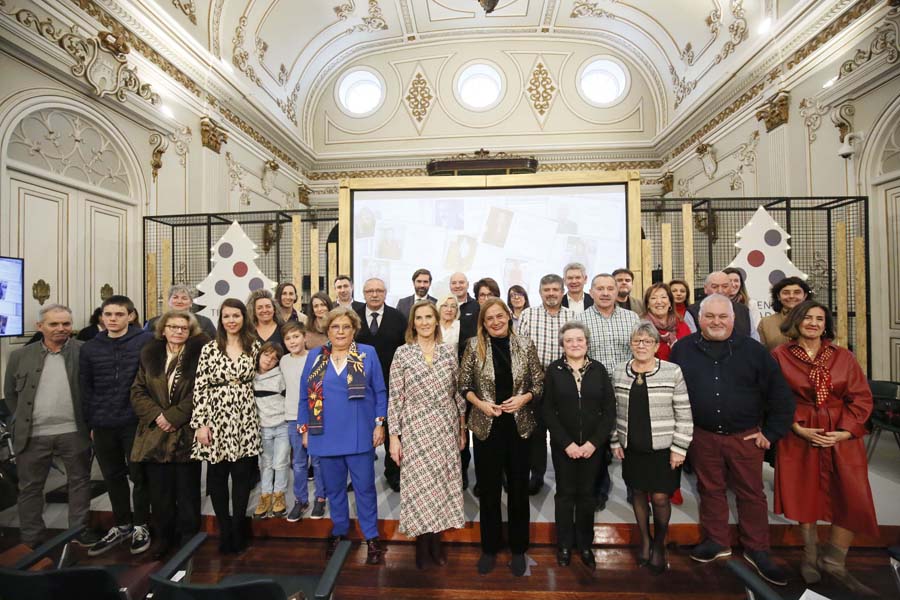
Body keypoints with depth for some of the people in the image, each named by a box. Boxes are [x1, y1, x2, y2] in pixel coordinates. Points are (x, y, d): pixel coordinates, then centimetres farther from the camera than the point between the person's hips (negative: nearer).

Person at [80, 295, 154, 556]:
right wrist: (90, 422, 6)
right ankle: (122, 525, 34)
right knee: (113, 477, 17)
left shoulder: (146, 341, -8)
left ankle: (141, 526, 25)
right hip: (103, 425, 4)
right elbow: (86, 388, 9)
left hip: (136, 422, -4)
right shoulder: (90, 348, 6)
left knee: (139, 476, 7)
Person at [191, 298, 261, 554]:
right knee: (217, 476, 7)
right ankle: (225, 531, 25)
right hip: (216, 418, -1)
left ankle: (238, 531, 23)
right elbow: (200, 388, -4)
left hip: (245, 419, 1)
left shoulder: (254, 346, 3)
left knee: (242, 474, 6)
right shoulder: (210, 349, -2)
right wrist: (200, 423, -8)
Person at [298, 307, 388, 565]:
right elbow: (305, 395, 8)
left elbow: (380, 392, 0)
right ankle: (339, 532, 37)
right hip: (326, 435, 2)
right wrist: (304, 428, 5)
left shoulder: (367, 353, -2)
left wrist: (379, 423, -6)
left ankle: (371, 537, 24)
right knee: (334, 488, 17)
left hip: (359, 435, -2)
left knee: (365, 488, 7)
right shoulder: (315, 356, 4)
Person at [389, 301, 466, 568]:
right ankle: (422, 542, 27)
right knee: (419, 485, 4)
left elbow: (458, 392, 8)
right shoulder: (402, 353, -4)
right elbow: (395, 397, -4)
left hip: (446, 429, 2)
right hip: (416, 429, -2)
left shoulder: (449, 351, 2)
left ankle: (435, 539, 31)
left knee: (442, 482, 10)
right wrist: (394, 436, -6)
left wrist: (462, 428, 10)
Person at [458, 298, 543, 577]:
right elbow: (463, 386, 0)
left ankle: (518, 549, 34)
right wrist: (481, 403, -15)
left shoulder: (525, 345, -3)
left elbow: (539, 383, 2)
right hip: (486, 427, 0)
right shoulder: (474, 346, -4)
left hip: (519, 426, 1)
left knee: (518, 488, 13)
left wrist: (524, 398, -15)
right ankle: (489, 548, 34)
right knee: (489, 489, 13)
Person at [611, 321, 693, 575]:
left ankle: (659, 543, 29)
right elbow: (614, 411, 6)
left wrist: (679, 448, -9)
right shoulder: (619, 372, 1)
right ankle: (645, 539, 35)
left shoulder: (673, 372, -9)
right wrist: (615, 442, 4)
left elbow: (684, 415, -7)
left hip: (663, 448, -3)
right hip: (631, 447, 3)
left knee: (660, 497, 3)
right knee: (638, 493, 13)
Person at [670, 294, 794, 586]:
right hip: (702, 436, 1)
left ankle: (757, 550, 30)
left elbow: (780, 394, 2)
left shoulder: (753, 350, -3)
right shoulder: (683, 349, -2)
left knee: (751, 493, 11)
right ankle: (717, 542, 33)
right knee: (710, 490, 14)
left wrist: (772, 432, 0)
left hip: (746, 437, 0)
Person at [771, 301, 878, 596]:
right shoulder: (779, 356, -4)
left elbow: (861, 397, 3)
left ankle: (833, 561, 19)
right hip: (798, 436, -2)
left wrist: (845, 431, -9)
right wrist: (797, 427, -12)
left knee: (855, 502, -1)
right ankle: (810, 556, 28)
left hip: (842, 436, 3)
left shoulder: (843, 356, 5)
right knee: (805, 496, 7)